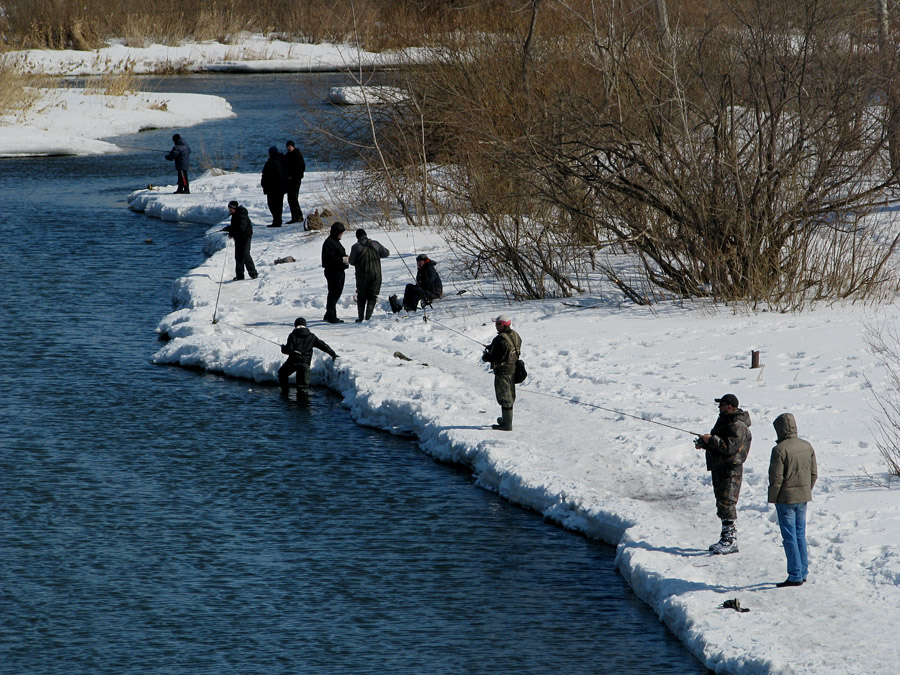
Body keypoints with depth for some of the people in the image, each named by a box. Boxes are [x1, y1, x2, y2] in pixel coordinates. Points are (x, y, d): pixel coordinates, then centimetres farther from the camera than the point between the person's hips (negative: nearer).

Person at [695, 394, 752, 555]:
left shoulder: (737, 426, -17)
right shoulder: (725, 421, 17)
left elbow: (730, 447, -26)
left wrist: (711, 439, -20)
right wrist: (705, 443, 9)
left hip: (731, 469, -11)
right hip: (719, 468, 11)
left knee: (726, 504, -14)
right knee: (722, 504, 15)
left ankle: (731, 541, -14)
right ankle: (726, 538, 23)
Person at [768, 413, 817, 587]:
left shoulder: (779, 449, -17)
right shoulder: (807, 447, 4)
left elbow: (776, 478, -16)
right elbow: (814, 473, 10)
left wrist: (773, 499, -5)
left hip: (786, 498, -7)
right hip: (803, 497, 7)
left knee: (790, 537, -2)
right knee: (800, 535, 16)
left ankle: (795, 576, -2)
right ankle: (803, 573, 21)